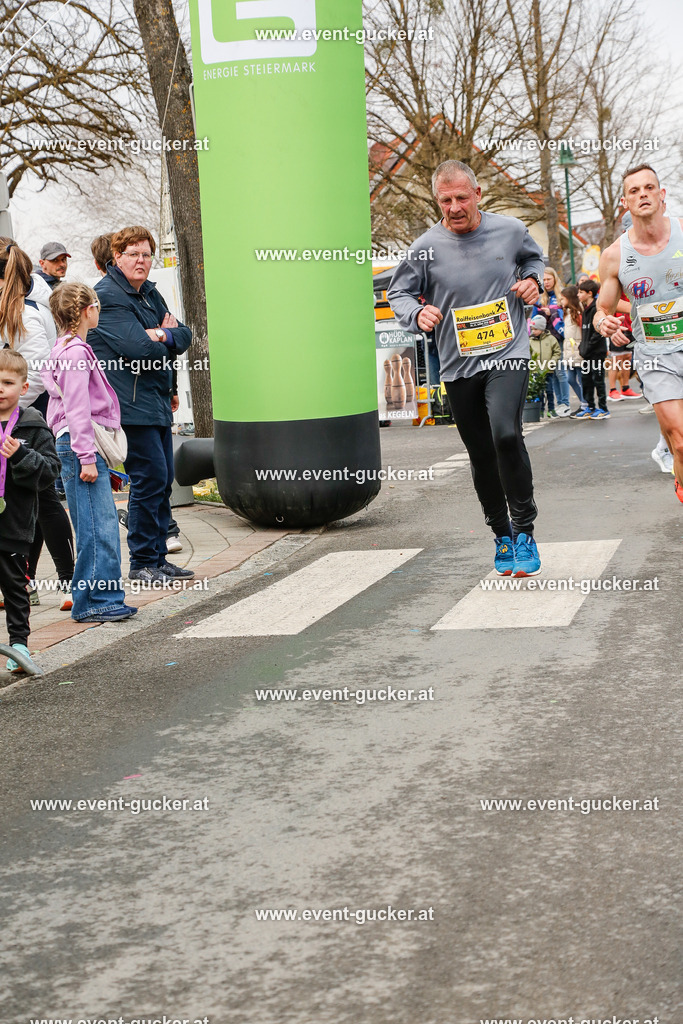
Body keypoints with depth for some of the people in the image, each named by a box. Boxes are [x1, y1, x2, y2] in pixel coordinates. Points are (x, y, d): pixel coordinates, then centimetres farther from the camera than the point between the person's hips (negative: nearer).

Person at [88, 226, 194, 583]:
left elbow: (184, 336, 11)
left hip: (157, 401, 9)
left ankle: (157, 557, 19)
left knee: (163, 479, 11)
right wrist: (167, 335, -5)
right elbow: (137, 346, -22)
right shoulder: (107, 296, -11)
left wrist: (161, 336, -9)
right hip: (130, 403, -9)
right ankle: (142, 563, -1)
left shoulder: (150, 294, 18)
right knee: (150, 478, -10)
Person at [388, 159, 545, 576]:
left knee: (506, 435, -24)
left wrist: (532, 279, 1)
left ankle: (524, 531, -9)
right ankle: (503, 536, 29)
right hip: (459, 366, 2)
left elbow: (534, 257, 22)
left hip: (508, 355, -2)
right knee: (482, 456, 10)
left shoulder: (511, 230, 0)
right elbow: (398, 293, 7)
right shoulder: (426, 247, -4)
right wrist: (418, 313, -14)